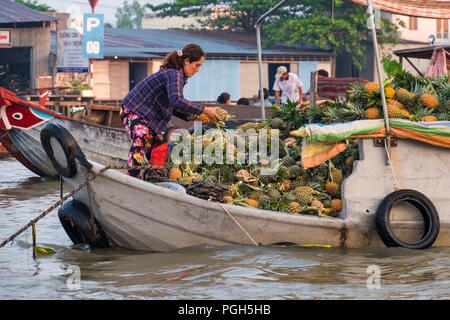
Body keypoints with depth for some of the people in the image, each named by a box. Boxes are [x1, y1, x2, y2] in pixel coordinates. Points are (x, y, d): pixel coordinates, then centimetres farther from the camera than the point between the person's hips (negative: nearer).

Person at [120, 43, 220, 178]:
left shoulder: (178, 75, 11)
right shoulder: (174, 74, -22)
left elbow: (170, 105, 17)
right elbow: (177, 100, -39)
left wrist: (190, 117, 3)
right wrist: (204, 110, -36)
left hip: (150, 118, 11)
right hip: (134, 112, -11)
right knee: (140, 138, -33)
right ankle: (133, 178, -42)